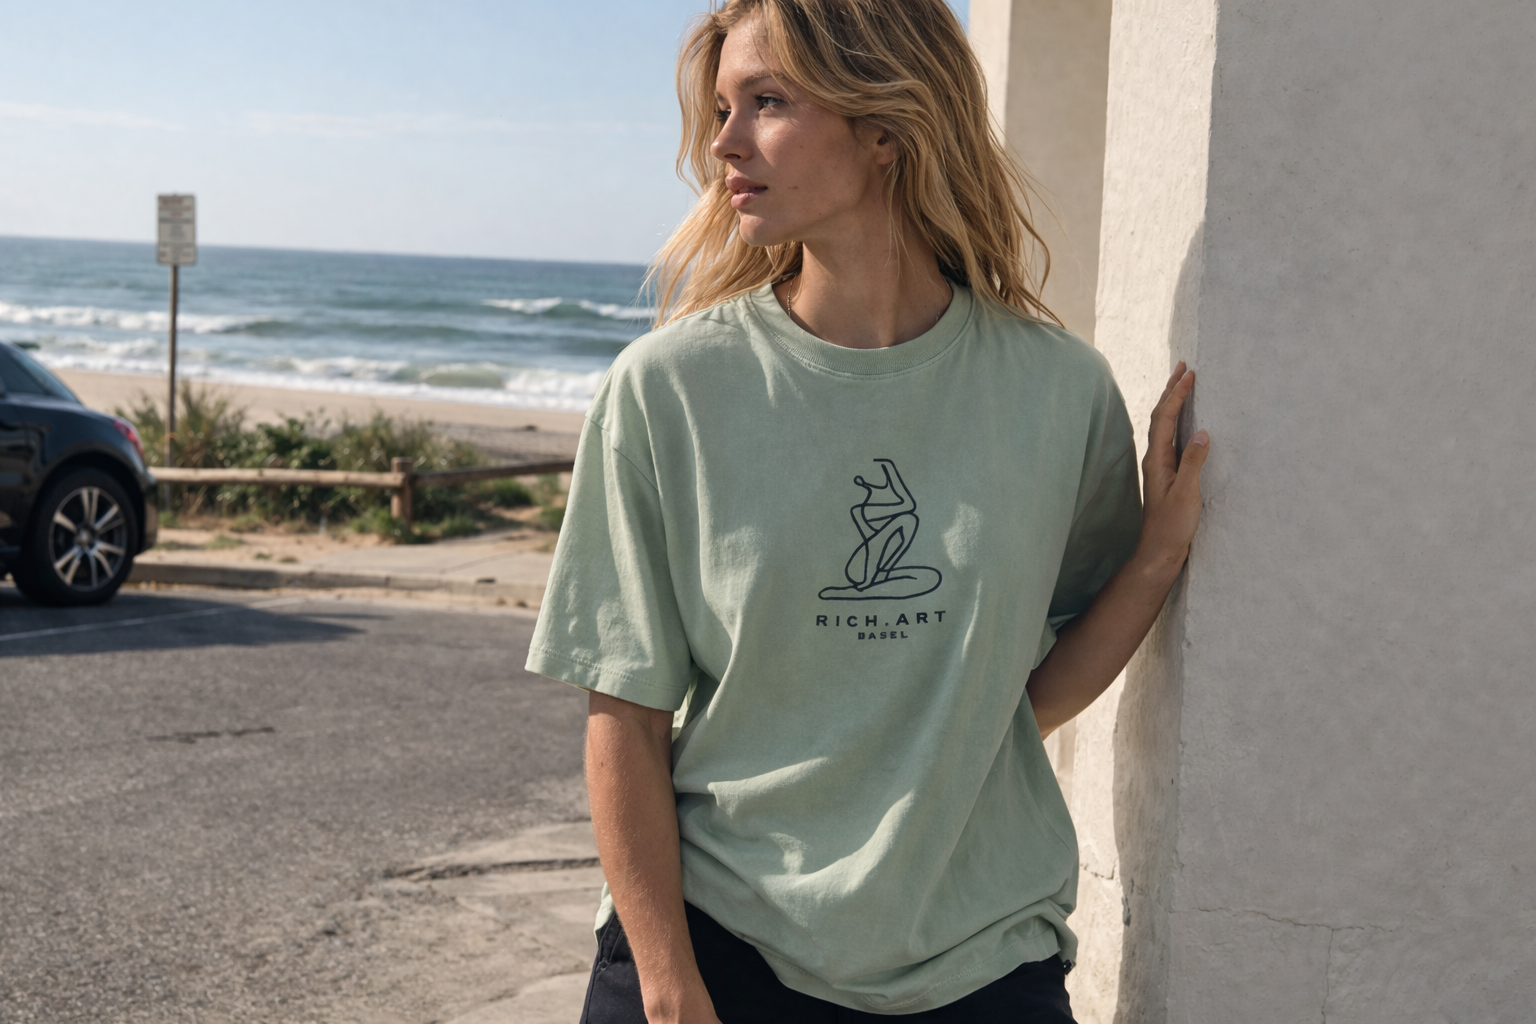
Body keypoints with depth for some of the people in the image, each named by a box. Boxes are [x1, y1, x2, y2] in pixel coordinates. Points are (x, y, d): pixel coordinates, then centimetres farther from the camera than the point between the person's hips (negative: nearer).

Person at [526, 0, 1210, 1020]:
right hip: (709, 941, -1)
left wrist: (1160, 554, -10)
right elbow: (627, 721, -6)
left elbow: (1029, 698, 2)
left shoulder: (1060, 390, -5)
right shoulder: (669, 390, -9)